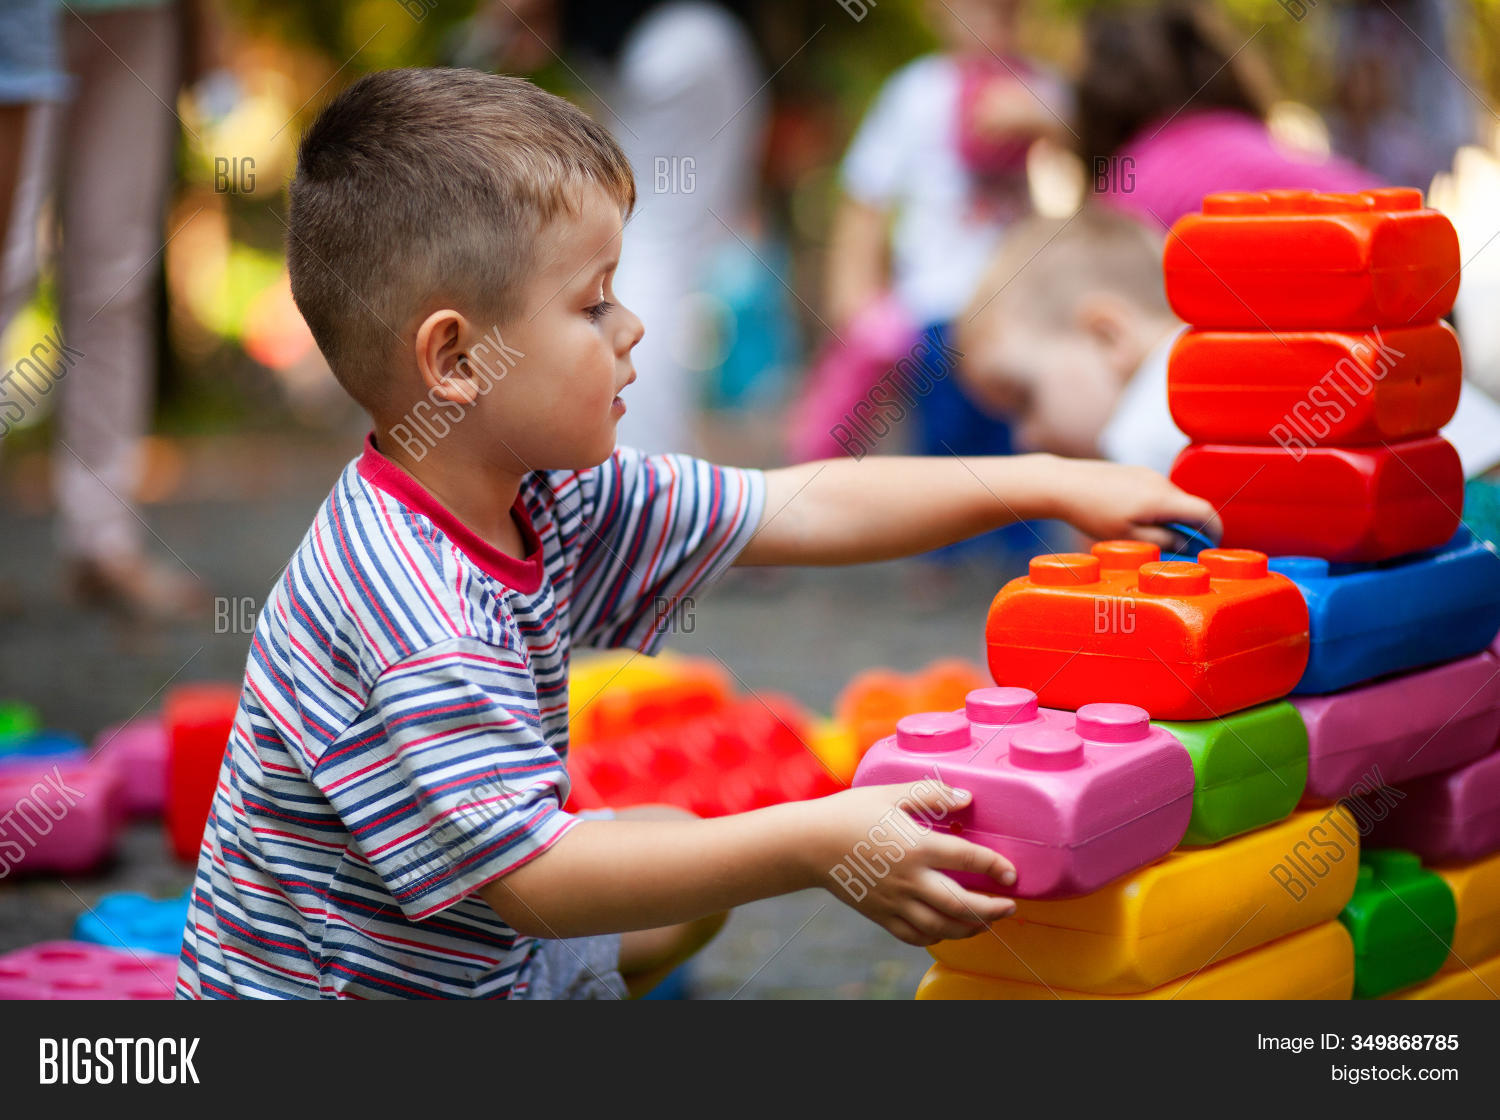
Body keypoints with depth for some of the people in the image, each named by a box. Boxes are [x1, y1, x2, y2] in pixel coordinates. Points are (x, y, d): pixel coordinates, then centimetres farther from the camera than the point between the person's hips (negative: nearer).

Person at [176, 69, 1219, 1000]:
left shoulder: (546, 497, -4)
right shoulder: (413, 618, -32)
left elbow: (803, 507, 1)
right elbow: (534, 880, -33)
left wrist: (1046, 483, 0)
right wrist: (813, 845, -35)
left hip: (475, 947, 9)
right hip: (333, 982, -9)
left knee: (686, 849, 21)